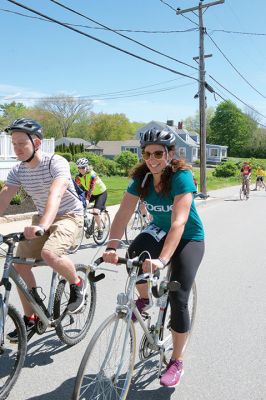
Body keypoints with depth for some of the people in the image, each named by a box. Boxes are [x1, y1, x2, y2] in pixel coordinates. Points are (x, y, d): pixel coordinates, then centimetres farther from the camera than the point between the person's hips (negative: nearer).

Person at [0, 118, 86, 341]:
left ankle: (77, 283, -2)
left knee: (49, 253, -33)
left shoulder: (56, 163, -22)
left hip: (68, 216, -6)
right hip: (41, 218, 7)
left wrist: (42, 226, -54)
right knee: (19, 263, -5)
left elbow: (55, 195, -38)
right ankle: (31, 319, 13)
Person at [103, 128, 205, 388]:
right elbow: (123, 214, -21)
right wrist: (111, 247, -36)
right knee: (134, 254, -29)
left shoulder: (182, 177, -28)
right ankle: (143, 299, 4)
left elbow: (179, 222, -39)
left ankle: (176, 362, 13)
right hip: (160, 230, 4)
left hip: (189, 238, -4)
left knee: (178, 300, -11)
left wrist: (162, 260, -50)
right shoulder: (141, 178, -13)